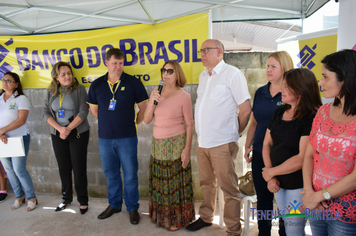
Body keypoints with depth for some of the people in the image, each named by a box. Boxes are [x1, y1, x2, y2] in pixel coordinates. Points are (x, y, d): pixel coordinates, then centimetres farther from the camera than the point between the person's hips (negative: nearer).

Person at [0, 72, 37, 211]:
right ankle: (19, 196, 28)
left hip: (19, 138, -5)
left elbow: (21, 120, -16)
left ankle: (31, 198, 10)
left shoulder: (21, 99, -6)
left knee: (19, 170, -6)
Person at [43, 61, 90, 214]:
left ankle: (83, 200, 16)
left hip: (78, 133, -3)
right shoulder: (51, 92, 6)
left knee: (79, 168, 1)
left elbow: (83, 111, -11)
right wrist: (60, 128, -12)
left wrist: (68, 129, -14)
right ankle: (66, 198, 29)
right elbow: (46, 112, 2)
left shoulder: (79, 89, -5)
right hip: (57, 135, 4)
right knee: (64, 168, 11)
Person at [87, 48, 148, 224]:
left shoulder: (133, 83, -5)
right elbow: (93, 110, 16)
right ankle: (114, 205, 35)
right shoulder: (97, 85, 4)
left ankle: (132, 208, 23)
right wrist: (107, 122, 11)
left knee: (130, 175, 5)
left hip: (127, 138, -3)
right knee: (111, 173, 16)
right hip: (105, 138, 3)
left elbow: (144, 108, 0)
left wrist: (133, 123, 2)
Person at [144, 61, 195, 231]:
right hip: (158, 144, 5)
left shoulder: (183, 96, -9)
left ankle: (176, 219, 27)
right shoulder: (156, 93, 5)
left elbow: (190, 124, -8)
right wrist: (152, 102, -14)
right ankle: (161, 215, 36)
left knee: (175, 183, 7)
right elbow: (146, 120, 2)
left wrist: (187, 149, -12)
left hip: (176, 144, -4)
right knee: (159, 182, 14)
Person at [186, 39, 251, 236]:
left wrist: (234, 133, 1)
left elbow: (246, 109, -7)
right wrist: (201, 135, 14)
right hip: (202, 142, 7)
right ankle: (206, 217, 38)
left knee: (228, 188, 4)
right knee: (206, 183, 20)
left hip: (222, 144, -6)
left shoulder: (232, 73, -8)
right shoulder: (203, 75, 13)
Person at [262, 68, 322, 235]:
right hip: (278, 183, 6)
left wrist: (271, 172, -10)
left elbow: (302, 159, -22)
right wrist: (271, 177, -5)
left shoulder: (312, 119, -17)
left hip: (298, 185, -6)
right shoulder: (279, 112, 6)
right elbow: (267, 143, 6)